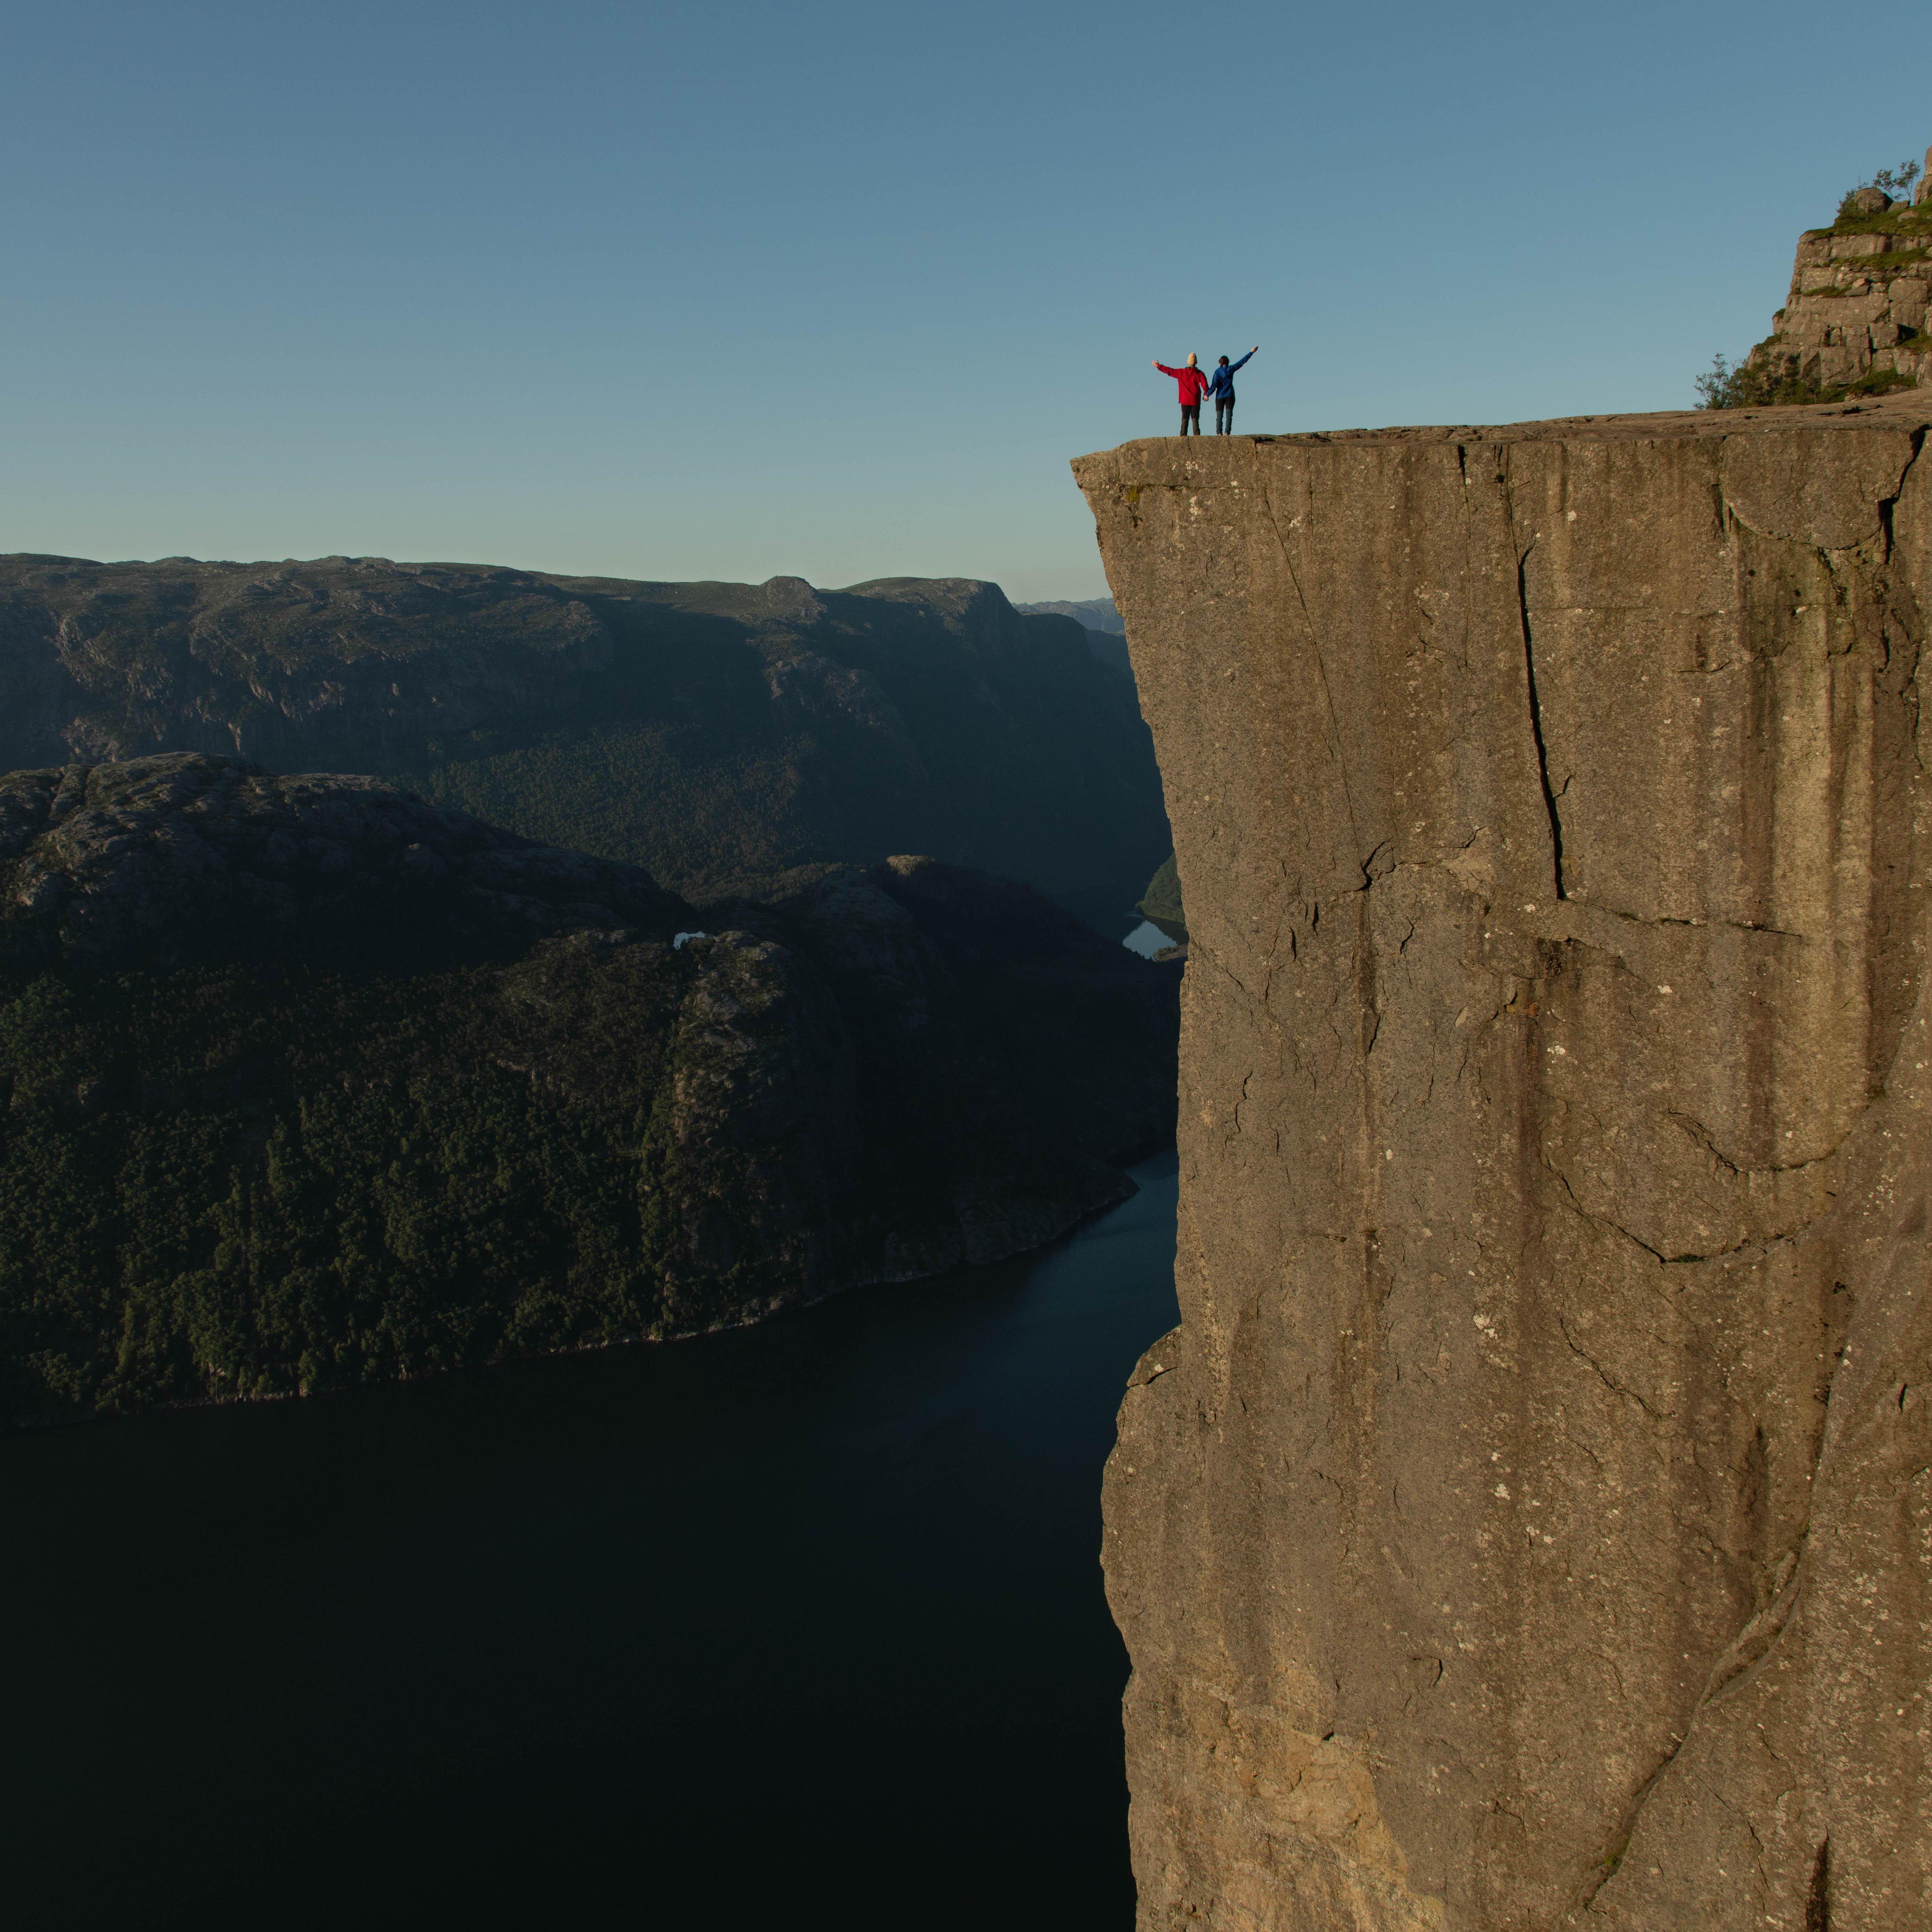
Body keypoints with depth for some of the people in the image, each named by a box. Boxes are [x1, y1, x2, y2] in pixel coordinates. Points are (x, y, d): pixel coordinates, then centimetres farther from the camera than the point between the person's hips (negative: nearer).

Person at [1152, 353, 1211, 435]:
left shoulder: (1182, 373, 0)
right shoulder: (1199, 374, -3)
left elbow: (1170, 371, 7)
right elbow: (1205, 385, -11)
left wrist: (1159, 366, 17)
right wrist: (1206, 394, -2)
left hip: (1185, 400, 1)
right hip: (1195, 401, -1)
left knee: (1185, 419, 7)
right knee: (1195, 419, 2)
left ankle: (1184, 435, 0)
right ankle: (1197, 434, -8)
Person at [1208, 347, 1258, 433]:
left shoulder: (1218, 372, -4)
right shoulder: (1231, 369, 0)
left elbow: (1214, 385, -12)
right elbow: (1242, 362, 6)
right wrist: (1252, 352, 13)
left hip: (1220, 397, -1)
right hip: (1230, 396, 1)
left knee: (1219, 416, 2)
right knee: (1229, 415, -1)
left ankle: (1219, 432, -7)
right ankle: (1227, 432, -14)